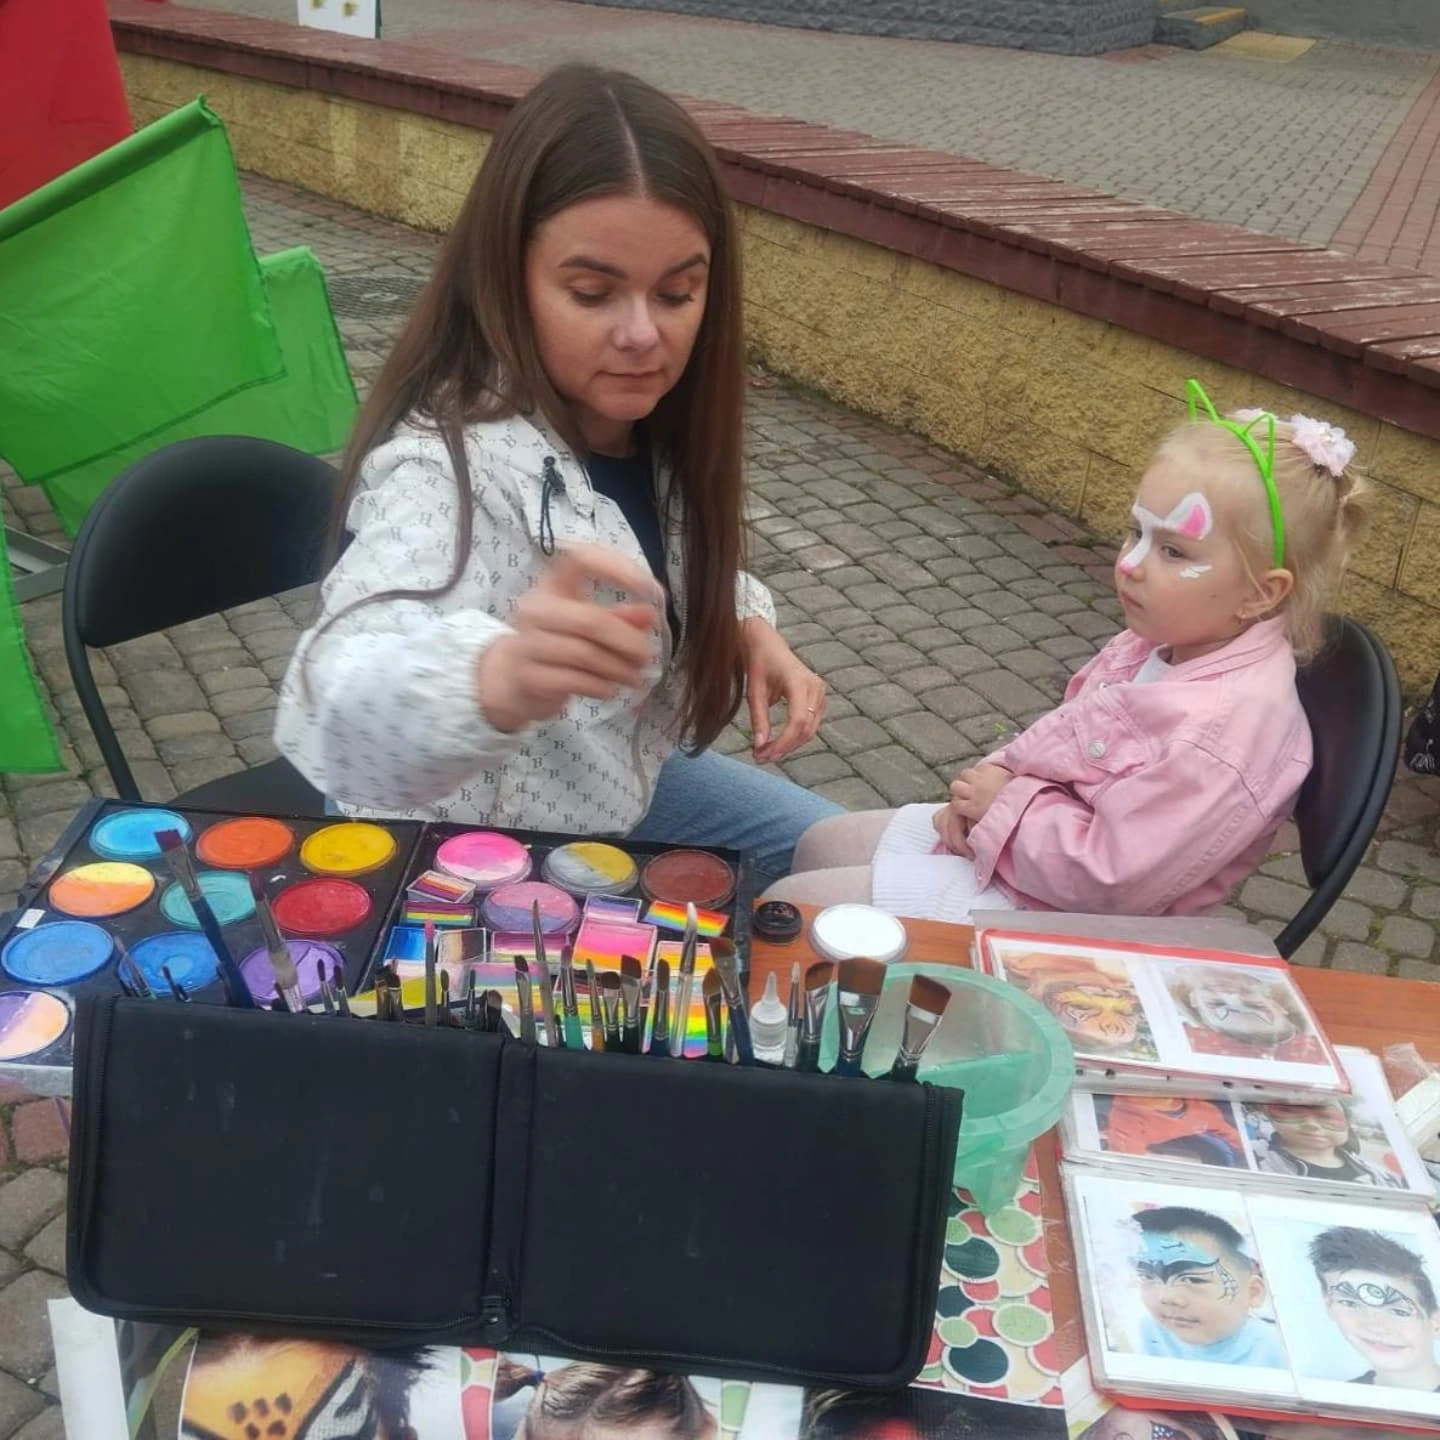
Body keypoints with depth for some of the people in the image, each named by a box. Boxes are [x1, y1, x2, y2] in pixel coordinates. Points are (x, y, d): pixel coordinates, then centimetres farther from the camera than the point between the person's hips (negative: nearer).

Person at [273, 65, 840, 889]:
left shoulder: (651, 418, -10)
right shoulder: (444, 468, -33)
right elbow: (339, 717, -51)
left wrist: (746, 625, -9)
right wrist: (502, 678, -71)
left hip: (613, 788, 7)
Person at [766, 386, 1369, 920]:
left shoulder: (1225, 726, -30)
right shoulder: (1163, 641, -2)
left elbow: (1111, 876, -29)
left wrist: (1004, 806, -17)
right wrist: (995, 780, -4)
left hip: (1047, 909, -10)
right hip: (1010, 828, 10)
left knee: (789, 907, -7)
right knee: (821, 848, 21)